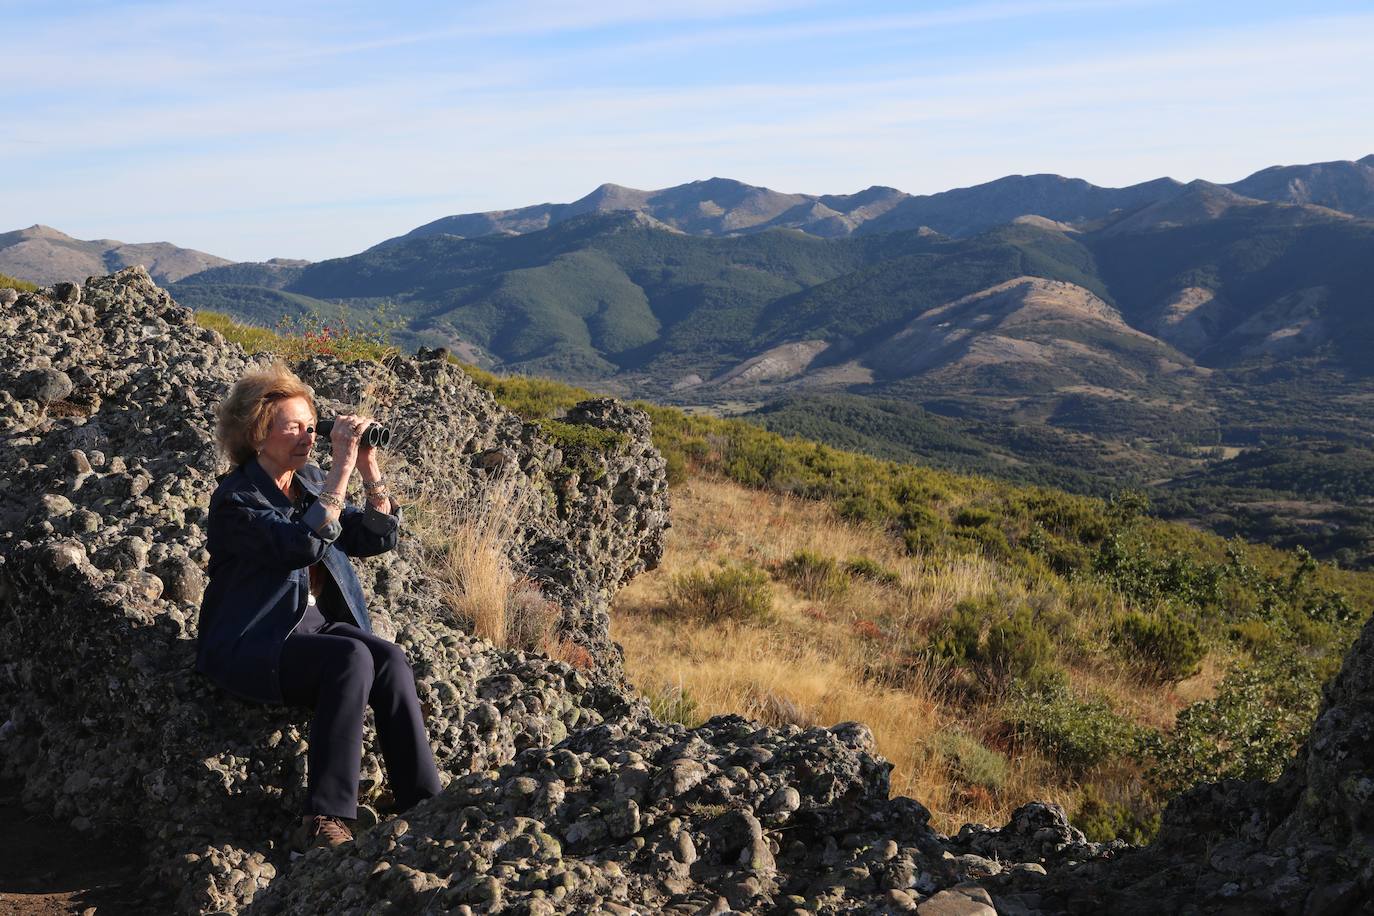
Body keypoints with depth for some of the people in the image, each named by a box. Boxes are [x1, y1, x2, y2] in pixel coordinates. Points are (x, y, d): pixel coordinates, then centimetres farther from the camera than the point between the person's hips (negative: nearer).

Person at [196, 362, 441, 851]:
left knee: (390, 658, -22)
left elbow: (378, 538, 5)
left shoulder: (310, 481, 10)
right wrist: (340, 471, -30)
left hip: (317, 624, 6)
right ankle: (323, 822, -30)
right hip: (252, 644, -6)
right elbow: (301, 546, -30)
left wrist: (370, 471, -8)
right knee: (351, 657, -32)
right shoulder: (236, 499, -12)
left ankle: (425, 806, -23)